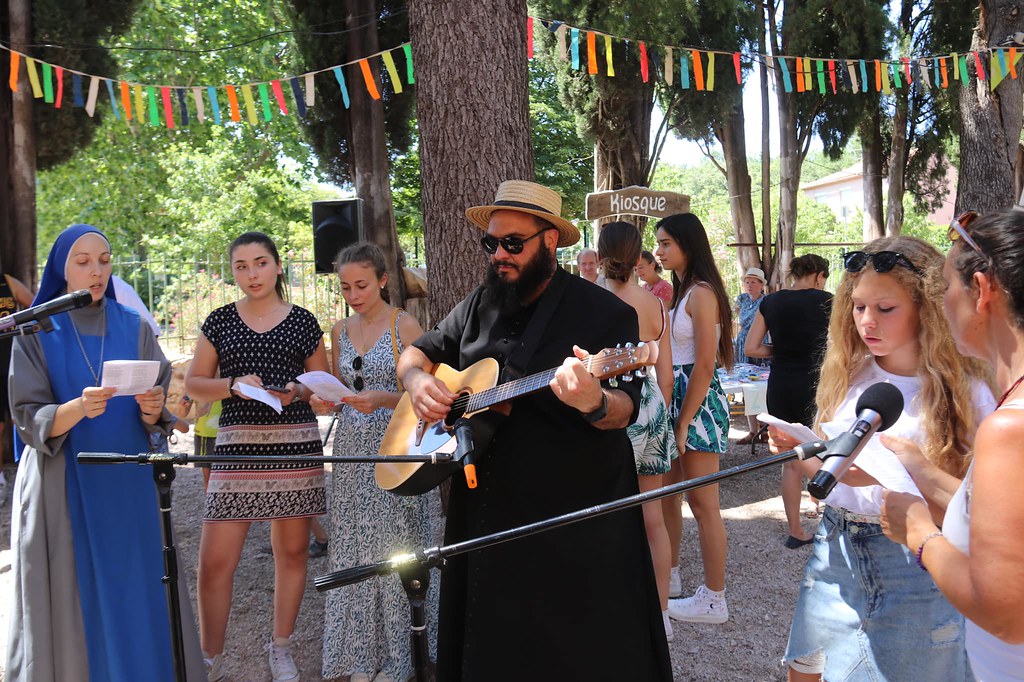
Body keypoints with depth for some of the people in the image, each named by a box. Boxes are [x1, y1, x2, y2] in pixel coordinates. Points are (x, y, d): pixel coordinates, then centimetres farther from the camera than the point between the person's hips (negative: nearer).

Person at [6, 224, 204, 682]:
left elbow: (155, 418, 5)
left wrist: (152, 410, -18)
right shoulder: (36, 332, 0)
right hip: (64, 483, -2)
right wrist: (79, 408, -27)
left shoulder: (133, 328, 6)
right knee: (73, 599, 0)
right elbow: (30, 420, -8)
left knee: (136, 590, 2)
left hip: (127, 481, 2)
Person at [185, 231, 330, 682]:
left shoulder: (302, 322, 7)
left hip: (295, 445, 0)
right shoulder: (220, 322, 8)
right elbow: (193, 385, 8)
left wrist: (297, 390, -9)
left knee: (291, 551, 7)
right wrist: (233, 385, -10)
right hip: (237, 445, 0)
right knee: (215, 561, -4)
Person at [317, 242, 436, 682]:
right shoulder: (340, 331, 10)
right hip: (352, 449, 5)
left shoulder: (404, 325, -5)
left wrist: (383, 399, -23)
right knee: (354, 551, 6)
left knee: (393, 548, 0)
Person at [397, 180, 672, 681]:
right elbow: (417, 352, 17)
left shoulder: (606, 314, -10)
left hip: (577, 525, -5)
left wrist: (593, 403, -40)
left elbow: (623, 412, -16)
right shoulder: (481, 304, 8)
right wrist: (418, 381, -6)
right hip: (485, 513, 6)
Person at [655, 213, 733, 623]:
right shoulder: (676, 291, 14)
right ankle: (669, 575, 32)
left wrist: (684, 422, -17)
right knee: (666, 493, 17)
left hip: (698, 402, -9)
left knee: (702, 504, -2)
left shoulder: (702, 293, -15)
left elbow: (704, 365, -18)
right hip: (673, 397, 9)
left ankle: (714, 600, 7)